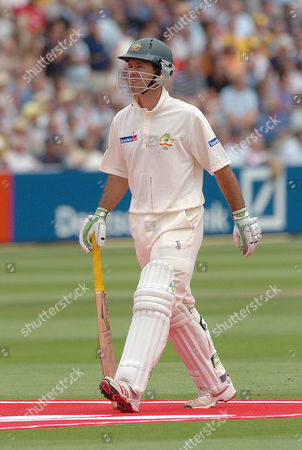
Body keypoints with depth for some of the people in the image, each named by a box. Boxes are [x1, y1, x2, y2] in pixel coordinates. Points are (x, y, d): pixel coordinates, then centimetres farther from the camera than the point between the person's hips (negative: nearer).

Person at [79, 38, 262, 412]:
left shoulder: (187, 117, -9)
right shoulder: (122, 121, 8)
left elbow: (220, 168, -4)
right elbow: (119, 175, 19)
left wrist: (242, 216, -3)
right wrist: (101, 215, 6)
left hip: (180, 221, -7)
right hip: (141, 224, 7)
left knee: (153, 297, -21)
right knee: (177, 309, 12)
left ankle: (129, 386, -32)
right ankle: (216, 386, 24)